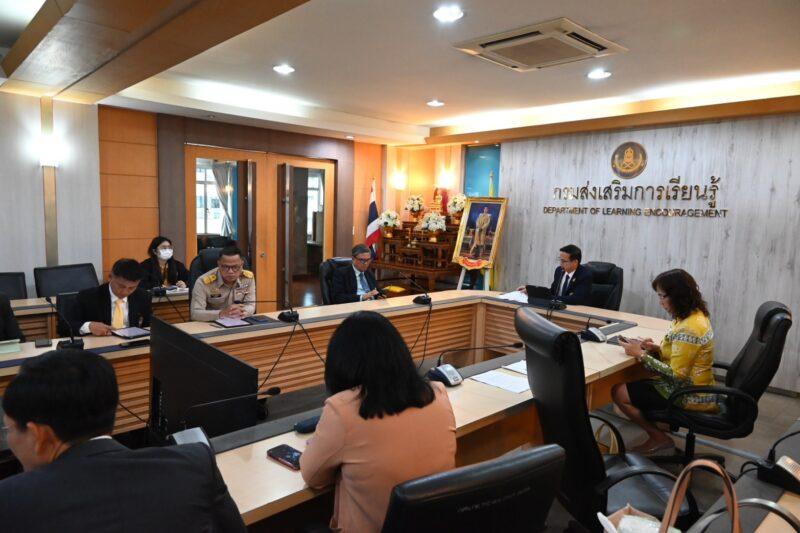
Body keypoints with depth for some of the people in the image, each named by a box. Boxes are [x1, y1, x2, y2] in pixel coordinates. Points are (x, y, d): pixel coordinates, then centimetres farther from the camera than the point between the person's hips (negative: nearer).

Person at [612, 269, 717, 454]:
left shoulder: (688, 329, -28)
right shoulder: (695, 315, 4)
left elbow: (677, 375, -26)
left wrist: (641, 354, -19)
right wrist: (655, 348, -1)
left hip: (690, 398, -10)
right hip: (691, 389, 10)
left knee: (619, 392, -8)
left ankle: (659, 438, 7)